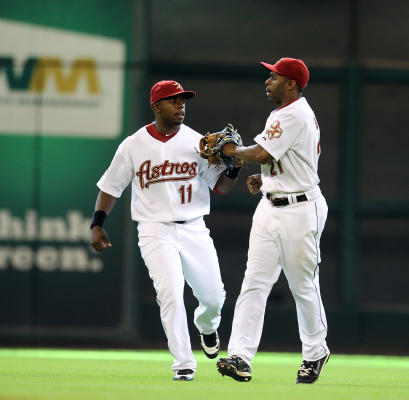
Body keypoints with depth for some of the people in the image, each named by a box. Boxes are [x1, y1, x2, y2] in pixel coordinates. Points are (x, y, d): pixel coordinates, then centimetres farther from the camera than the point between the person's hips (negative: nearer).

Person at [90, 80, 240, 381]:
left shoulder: (197, 143, 3)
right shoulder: (133, 146, 0)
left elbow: (222, 187, 3)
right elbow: (111, 187, 8)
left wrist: (234, 163, -16)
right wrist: (97, 224, -1)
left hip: (194, 229, 2)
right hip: (155, 231, -2)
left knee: (214, 297, 5)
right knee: (170, 294, -18)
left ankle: (206, 325, 42)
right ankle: (184, 364, -10)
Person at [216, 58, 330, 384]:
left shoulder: (294, 116, -17)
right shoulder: (282, 113, 16)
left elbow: (262, 154, -23)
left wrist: (234, 150, -5)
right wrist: (263, 178, 13)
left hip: (300, 210, -9)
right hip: (270, 207, 9)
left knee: (303, 284, 4)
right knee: (255, 281, -3)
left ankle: (315, 353, 23)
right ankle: (240, 357, -11)